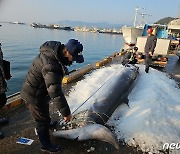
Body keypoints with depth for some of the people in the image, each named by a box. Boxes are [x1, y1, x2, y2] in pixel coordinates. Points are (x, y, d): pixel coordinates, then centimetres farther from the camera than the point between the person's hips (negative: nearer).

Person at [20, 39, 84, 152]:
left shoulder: (55, 50, -9)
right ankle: (46, 145, 32)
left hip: (41, 91, 9)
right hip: (34, 95, -9)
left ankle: (46, 125, 62)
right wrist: (66, 112, -34)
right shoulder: (51, 65, -39)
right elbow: (55, 92, -40)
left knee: (44, 115, 34)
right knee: (42, 120, 10)